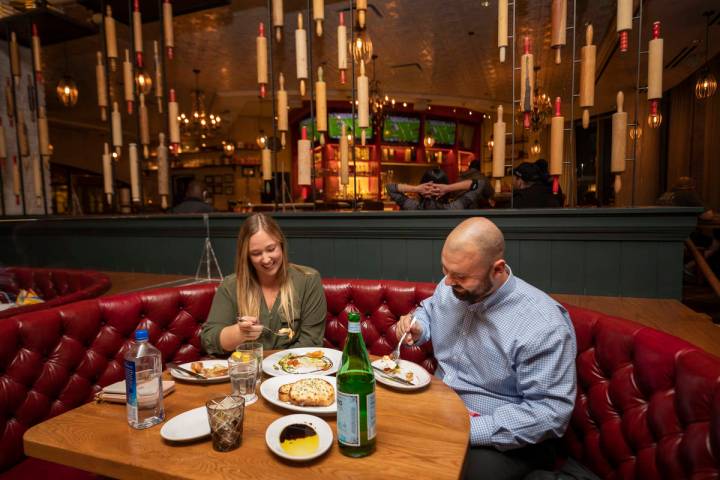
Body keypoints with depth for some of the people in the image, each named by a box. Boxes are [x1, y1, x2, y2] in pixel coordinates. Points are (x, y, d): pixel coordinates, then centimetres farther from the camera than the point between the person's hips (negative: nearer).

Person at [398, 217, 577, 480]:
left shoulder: (543, 326, -24)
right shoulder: (451, 288, -4)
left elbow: (550, 411, -21)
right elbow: (429, 309, 18)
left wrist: (472, 429, -26)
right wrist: (417, 328, -4)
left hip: (502, 438, -5)